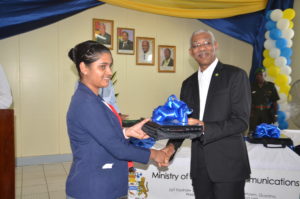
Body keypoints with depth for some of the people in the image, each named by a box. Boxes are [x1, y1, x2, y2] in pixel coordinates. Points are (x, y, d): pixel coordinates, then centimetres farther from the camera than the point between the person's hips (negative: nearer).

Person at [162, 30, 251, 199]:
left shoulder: (236, 75, -6)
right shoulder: (188, 83, 11)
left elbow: (241, 121, -13)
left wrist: (204, 127, -23)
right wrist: (172, 146, -2)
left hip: (228, 164, -4)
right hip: (199, 166, 5)